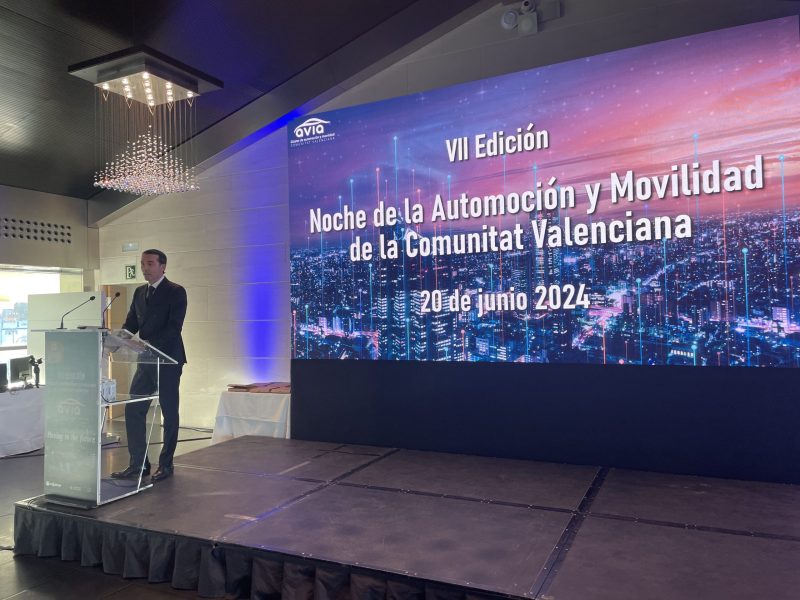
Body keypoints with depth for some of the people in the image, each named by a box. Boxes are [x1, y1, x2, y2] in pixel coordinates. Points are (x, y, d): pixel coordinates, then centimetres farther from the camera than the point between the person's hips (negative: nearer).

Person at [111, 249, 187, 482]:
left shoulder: (175, 292, -8)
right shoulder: (139, 292, 13)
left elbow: (174, 327, -18)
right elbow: (130, 324, 10)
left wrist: (150, 344, -29)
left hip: (168, 361, -6)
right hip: (146, 361, 7)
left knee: (169, 413, 4)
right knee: (133, 410, 5)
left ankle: (166, 465, 16)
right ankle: (138, 464, 15)